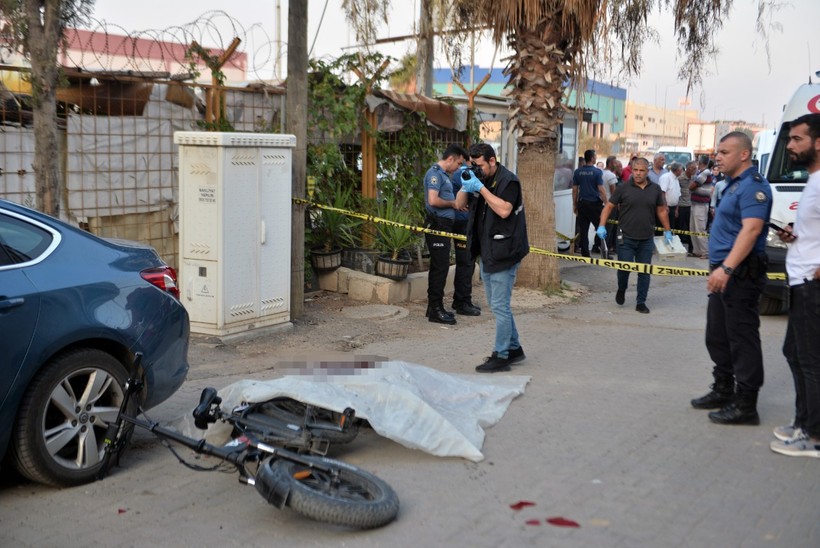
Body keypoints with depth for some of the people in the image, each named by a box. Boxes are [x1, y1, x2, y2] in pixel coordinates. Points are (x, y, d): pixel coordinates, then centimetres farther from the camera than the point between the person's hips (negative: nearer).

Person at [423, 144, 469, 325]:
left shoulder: (444, 174, 19)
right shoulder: (435, 173, -12)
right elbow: (433, 200, -23)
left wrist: (457, 203, 8)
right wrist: (453, 203, -10)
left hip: (443, 226, 10)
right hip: (437, 226, -10)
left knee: (439, 267, 13)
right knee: (440, 267, -8)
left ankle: (434, 306, 19)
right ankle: (435, 310, -4)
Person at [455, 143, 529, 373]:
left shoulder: (508, 180, -12)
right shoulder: (480, 179, 10)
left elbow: (504, 210, -26)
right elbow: (459, 204, 9)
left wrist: (480, 188, -24)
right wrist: (466, 185, -8)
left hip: (503, 252, -9)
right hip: (486, 252, 9)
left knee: (500, 306, -5)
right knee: (498, 305, 16)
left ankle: (501, 356, 3)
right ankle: (514, 348, 28)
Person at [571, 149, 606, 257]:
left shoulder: (577, 172, 4)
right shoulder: (597, 172, -9)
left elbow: (575, 189, 7)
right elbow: (601, 190, -11)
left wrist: (574, 205, 14)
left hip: (582, 203, 4)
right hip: (595, 203, -4)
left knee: (583, 230, 6)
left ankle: (585, 254, 7)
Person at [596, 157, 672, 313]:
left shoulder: (655, 189, 6)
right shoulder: (623, 188, -2)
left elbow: (662, 211, 15)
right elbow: (609, 206, 1)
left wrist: (667, 231, 16)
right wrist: (602, 226, -9)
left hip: (647, 239, 2)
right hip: (626, 238, -2)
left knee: (644, 271, 5)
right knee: (624, 267, -2)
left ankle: (641, 302, 15)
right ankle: (621, 290, 29)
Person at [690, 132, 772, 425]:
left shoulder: (753, 186, -14)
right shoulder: (733, 184, 17)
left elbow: (751, 229, -26)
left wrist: (727, 268, -33)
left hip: (740, 274, -10)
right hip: (724, 273, 10)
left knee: (742, 338, -5)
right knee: (718, 336, 16)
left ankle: (745, 406, 1)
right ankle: (723, 391, 29)